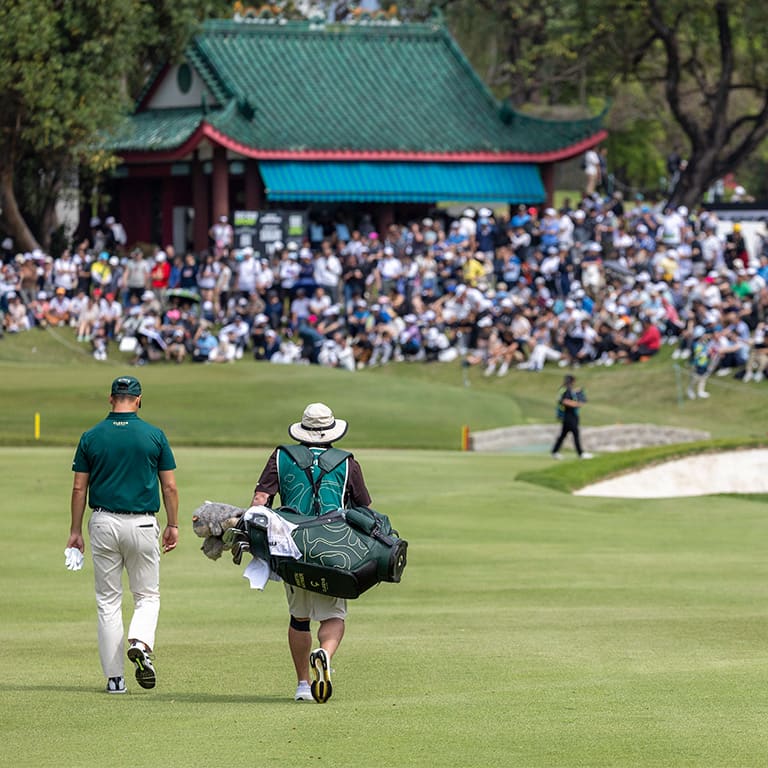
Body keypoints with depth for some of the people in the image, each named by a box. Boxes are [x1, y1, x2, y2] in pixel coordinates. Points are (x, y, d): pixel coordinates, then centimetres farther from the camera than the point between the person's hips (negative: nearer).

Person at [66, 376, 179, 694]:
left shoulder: (91, 437, 0)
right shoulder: (154, 436, -2)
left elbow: (79, 488, 1)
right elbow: (169, 486, -1)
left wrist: (75, 531, 8)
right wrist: (173, 525, 10)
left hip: (104, 523, 1)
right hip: (142, 524, -1)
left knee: (108, 601, 8)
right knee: (147, 595, 13)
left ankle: (115, 678, 5)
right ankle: (141, 643, -18)